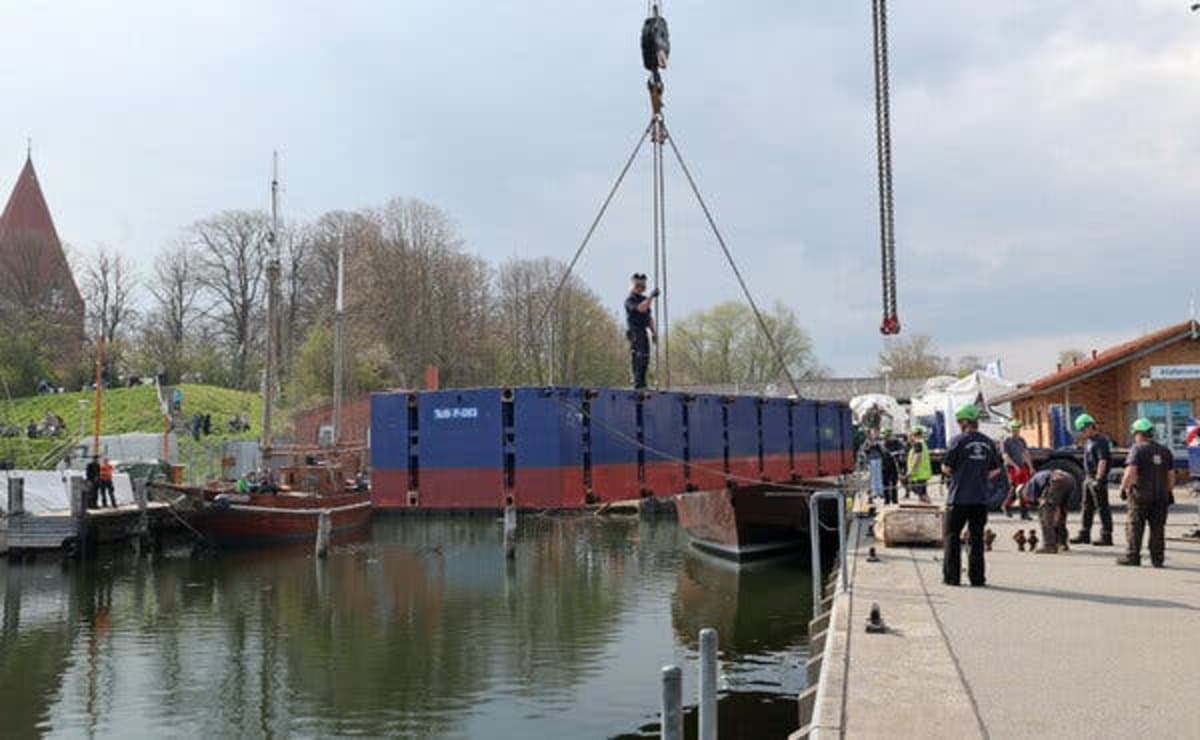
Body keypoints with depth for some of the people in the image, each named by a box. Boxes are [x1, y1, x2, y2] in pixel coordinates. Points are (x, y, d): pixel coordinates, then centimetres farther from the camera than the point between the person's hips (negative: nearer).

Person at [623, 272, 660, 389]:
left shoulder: (644, 299, 17)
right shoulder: (630, 300, -9)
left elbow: (649, 318, 20)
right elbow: (641, 308, -29)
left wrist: (654, 332, 13)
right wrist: (651, 296, -31)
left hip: (644, 333, 8)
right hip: (634, 332, -8)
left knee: (645, 358, 6)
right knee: (637, 357, -13)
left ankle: (641, 382, 10)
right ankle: (637, 382, -14)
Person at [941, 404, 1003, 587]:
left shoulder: (958, 441, -10)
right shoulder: (989, 443, 6)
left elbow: (946, 468, -9)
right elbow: (998, 469, 12)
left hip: (959, 497, -4)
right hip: (981, 498, 4)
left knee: (952, 536, 5)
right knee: (977, 537, 10)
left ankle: (951, 576, 4)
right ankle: (977, 577, 10)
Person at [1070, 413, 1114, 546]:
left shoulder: (1100, 441, -14)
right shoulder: (1089, 441, 16)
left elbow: (1102, 461, -21)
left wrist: (1098, 479, -25)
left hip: (1097, 478, -10)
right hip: (1088, 478, 10)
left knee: (1102, 508, -4)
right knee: (1087, 507, 13)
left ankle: (1106, 536, 1)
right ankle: (1084, 534, 20)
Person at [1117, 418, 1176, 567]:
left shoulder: (1137, 449, -8)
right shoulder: (1165, 451, 10)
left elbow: (1130, 471, -18)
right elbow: (1171, 475, 12)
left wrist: (1123, 488, -8)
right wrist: (1169, 492, 21)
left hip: (1140, 495, -5)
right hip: (1161, 495, 5)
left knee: (1135, 527, 2)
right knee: (1158, 528, 9)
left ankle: (1132, 556, 3)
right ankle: (1158, 559, 10)